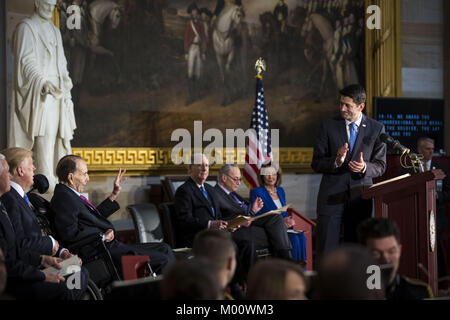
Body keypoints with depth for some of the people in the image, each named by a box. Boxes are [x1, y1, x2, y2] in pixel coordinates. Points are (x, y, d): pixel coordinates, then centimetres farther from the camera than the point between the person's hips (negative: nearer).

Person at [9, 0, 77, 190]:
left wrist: (66, 79, 1)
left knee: (58, 134, 2)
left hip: (57, 92, 7)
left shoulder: (55, 31, 22)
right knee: (45, 135, -15)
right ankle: (46, 181, -18)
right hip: (38, 95, -7)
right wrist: (43, 83, -27)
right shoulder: (26, 28, -2)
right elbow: (26, 61, -12)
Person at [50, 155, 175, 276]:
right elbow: (70, 233, -23)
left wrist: (114, 194, 26)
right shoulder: (63, 197, -14)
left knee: (164, 249, 8)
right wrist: (103, 236, -15)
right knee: (163, 261, -15)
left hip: (109, 245, 11)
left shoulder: (71, 195, 18)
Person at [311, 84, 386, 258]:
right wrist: (336, 161, -18)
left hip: (360, 196, 1)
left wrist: (364, 167, -15)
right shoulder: (328, 126, 4)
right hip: (332, 195, -1)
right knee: (326, 249, -6)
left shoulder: (377, 129, 5)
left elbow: (380, 166, 7)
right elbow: (316, 163, 2)